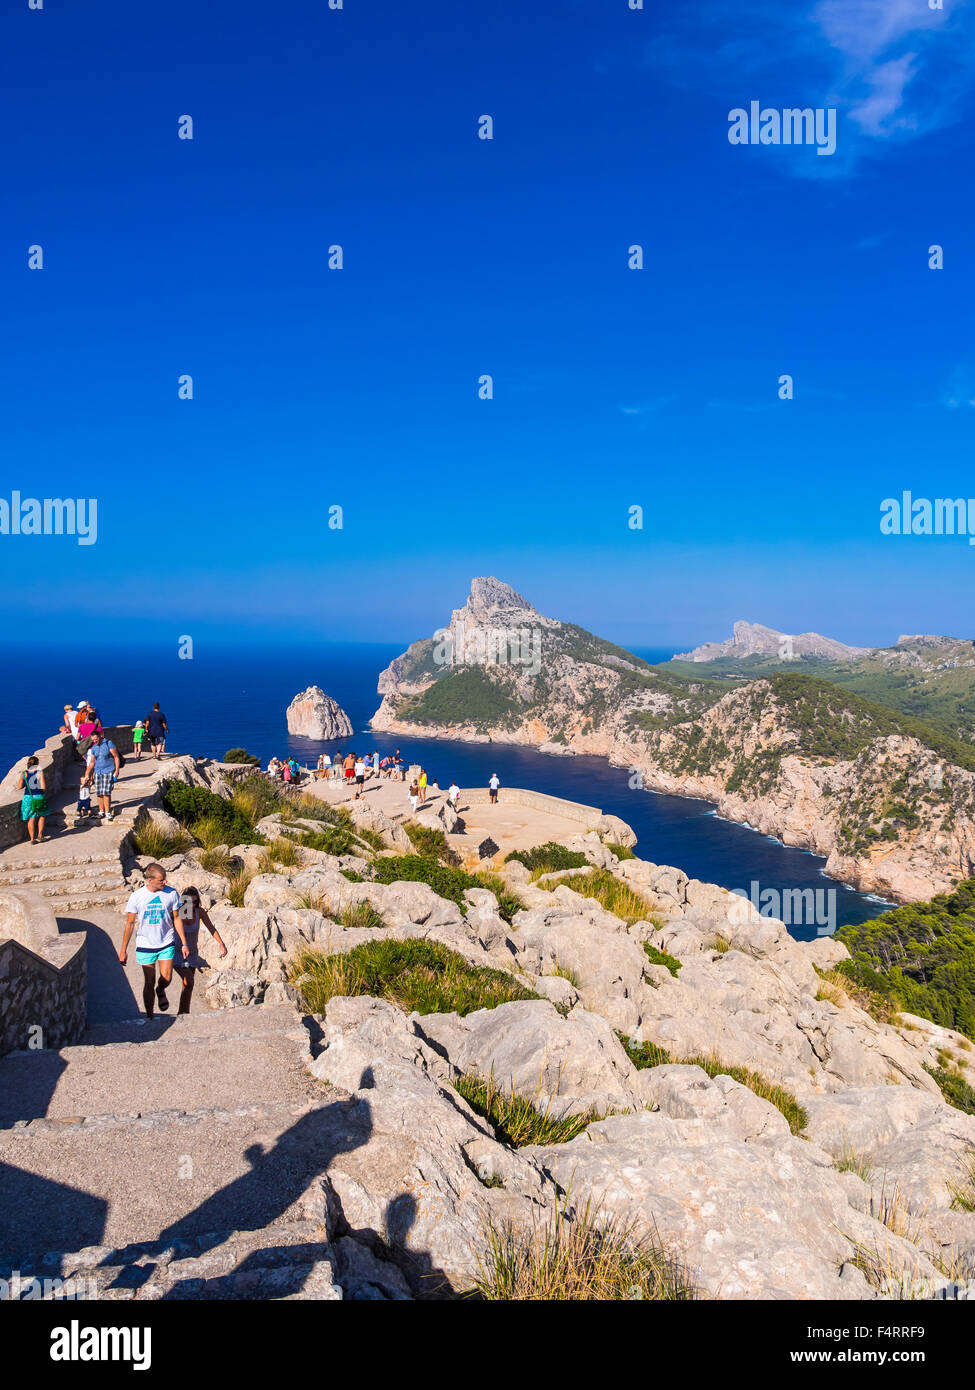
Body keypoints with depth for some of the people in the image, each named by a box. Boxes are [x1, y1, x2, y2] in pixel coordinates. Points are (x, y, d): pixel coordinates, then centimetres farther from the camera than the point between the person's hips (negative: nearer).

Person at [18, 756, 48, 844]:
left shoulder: (24, 773, -1)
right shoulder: (40, 772, -12)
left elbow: (19, 787, 1)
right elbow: (43, 787, -16)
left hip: (27, 797, 3)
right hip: (39, 797, -3)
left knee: (31, 819, 10)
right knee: (41, 816, 20)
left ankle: (32, 839, 12)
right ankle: (40, 835, 15)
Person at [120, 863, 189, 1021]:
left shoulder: (171, 893, -7)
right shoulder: (137, 896, -11)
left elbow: (176, 919, 4)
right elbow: (130, 923, -2)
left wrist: (184, 944, 4)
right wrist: (123, 950, 1)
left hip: (167, 944, 1)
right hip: (145, 945, -1)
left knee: (166, 979, -5)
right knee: (149, 983, 4)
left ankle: (161, 991, 32)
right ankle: (150, 1017, 20)